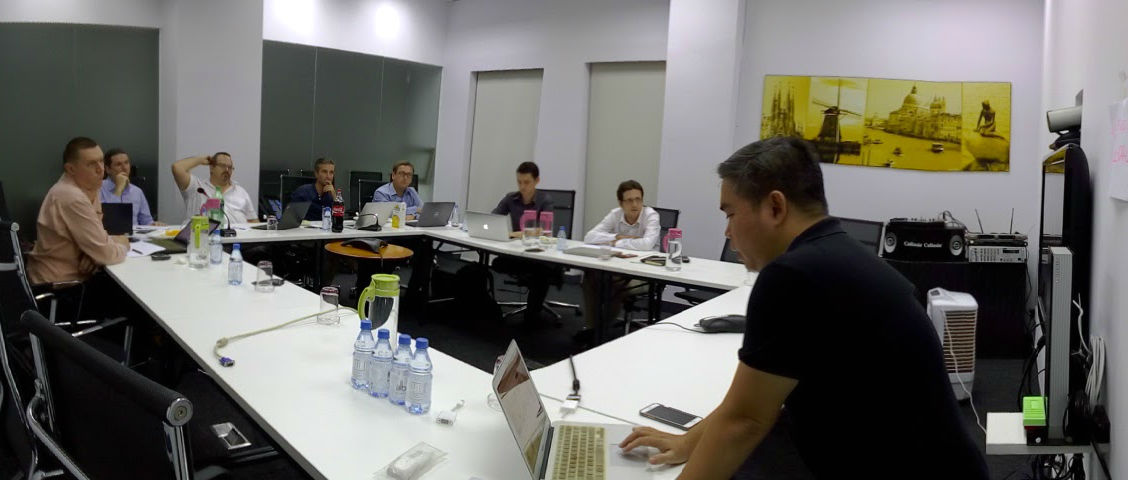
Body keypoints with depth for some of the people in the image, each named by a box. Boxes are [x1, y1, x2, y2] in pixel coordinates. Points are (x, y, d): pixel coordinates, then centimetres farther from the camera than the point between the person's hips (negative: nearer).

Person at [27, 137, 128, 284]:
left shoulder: (89, 187, 3)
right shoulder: (72, 198, -23)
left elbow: (97, 237, 9)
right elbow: (105, 254, -22)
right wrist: (123, 245, -3)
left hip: (73, 275, 7)